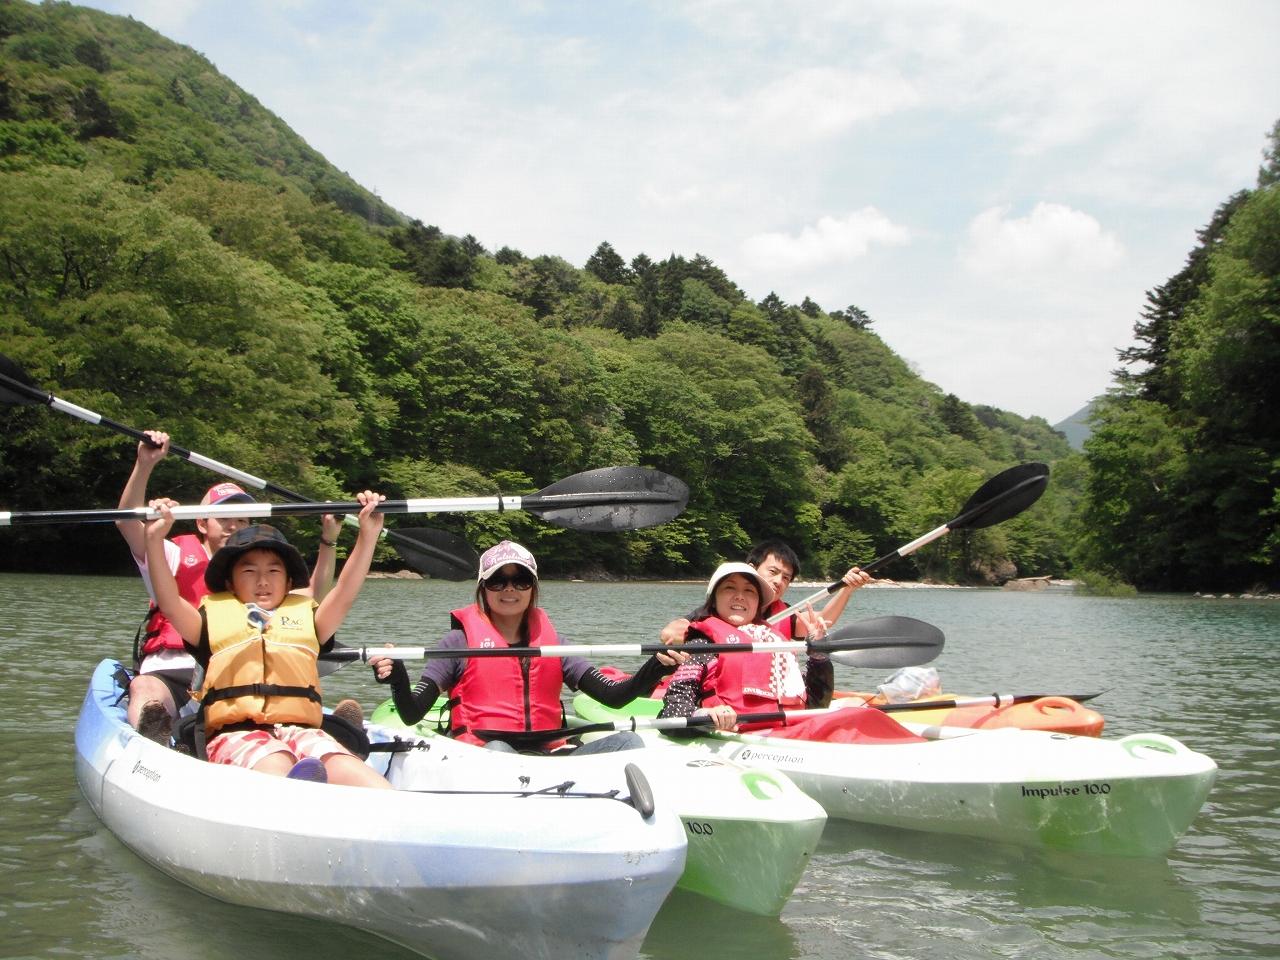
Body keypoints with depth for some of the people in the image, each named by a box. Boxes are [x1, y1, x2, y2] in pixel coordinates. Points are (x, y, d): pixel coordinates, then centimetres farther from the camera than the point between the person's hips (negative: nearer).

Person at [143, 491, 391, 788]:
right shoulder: (215, 618, 22)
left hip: (300, 731, 3)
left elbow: (345, 592, 14)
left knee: (344, 768, -30)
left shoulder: (305, 617, 28)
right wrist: (155, 539, -5)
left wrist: (368, 535, 2)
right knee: (274, 765, -39)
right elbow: (169, 603, 6)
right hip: (236, 734, -3)